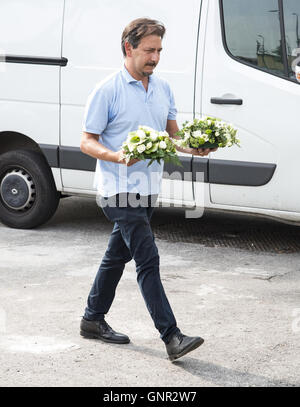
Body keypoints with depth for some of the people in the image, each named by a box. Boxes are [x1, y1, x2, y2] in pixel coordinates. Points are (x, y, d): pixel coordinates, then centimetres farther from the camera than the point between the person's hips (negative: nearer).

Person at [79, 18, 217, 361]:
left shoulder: (162, 88, 11)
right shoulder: (108, 91, -10)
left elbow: (173, 134, 17)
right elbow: (87, 142, -8)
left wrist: (194, 148, -5)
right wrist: (120, 157, -26)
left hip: (148, 190, 7)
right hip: (120, 191, -7)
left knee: (118, 255, 17)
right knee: (147, 259, -12)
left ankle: (93, 319, 32)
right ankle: (171, 337, -13)